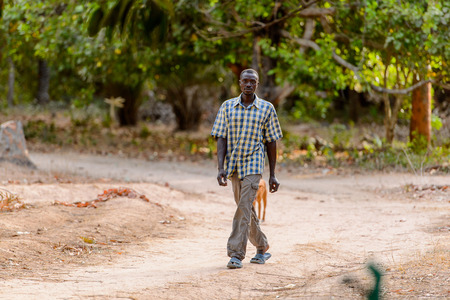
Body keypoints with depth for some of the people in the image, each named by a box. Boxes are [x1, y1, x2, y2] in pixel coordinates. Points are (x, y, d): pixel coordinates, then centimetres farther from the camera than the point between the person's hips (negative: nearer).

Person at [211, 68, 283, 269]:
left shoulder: (267, 109, 1)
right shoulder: (227, 107, 4)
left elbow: (271, 143, 4)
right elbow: (221, 139, 0)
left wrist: (273, 175, 3)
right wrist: (221, 168, -11)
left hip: (253, 164, -3)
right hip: (233, 165, 3)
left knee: (244, 208, -15)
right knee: (245, 209, 13)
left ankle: (236, 254, -16)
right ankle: (262, 247, 31)